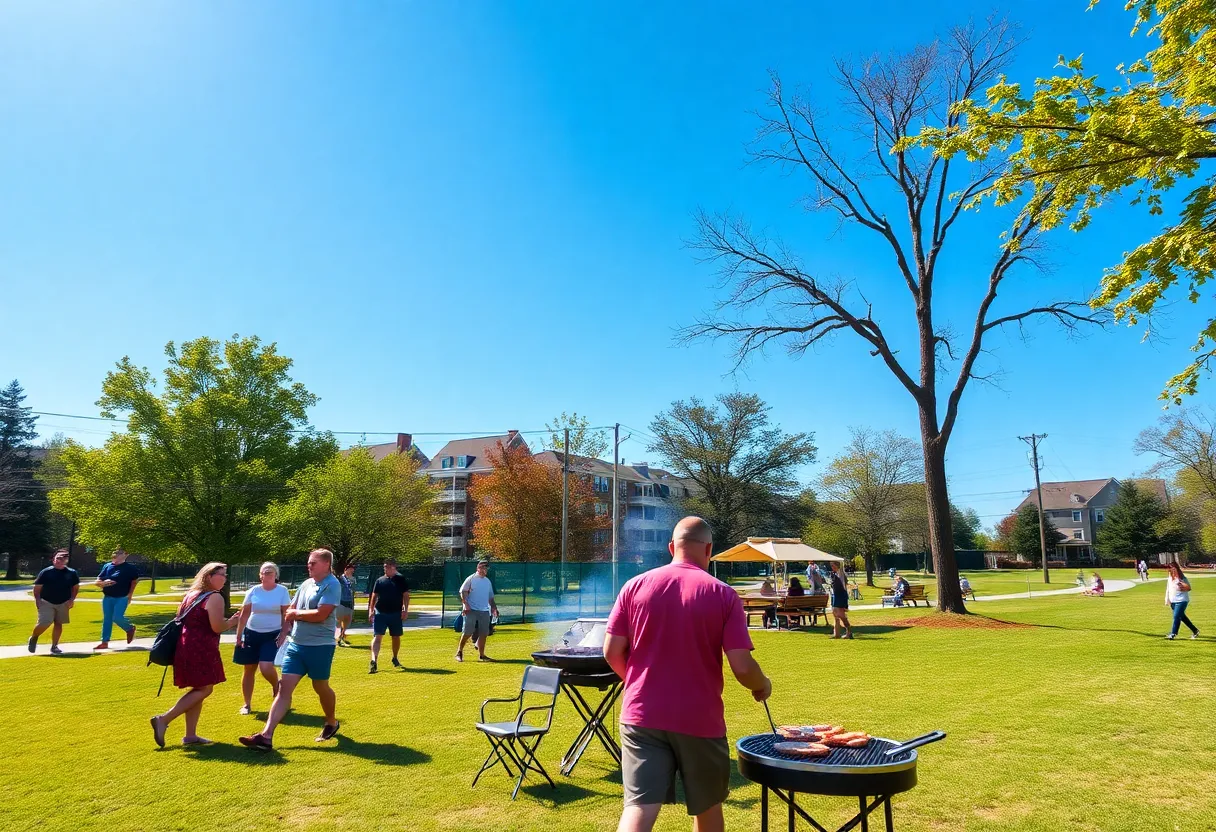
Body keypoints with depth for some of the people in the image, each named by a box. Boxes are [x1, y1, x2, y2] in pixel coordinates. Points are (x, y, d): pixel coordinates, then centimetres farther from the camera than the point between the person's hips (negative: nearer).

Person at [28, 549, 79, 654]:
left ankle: (54, 646, 18)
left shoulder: (71, 573, 2)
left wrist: (72, 599, -2)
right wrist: (37, 600, -12)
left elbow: (75, 587, 10)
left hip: (63, 603, 3)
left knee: (58, 624, 6)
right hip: (46, 602, -3)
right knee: (44, 623, -13)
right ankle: (33, 638, 18)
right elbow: (37, 588, -1)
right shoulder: (46, 572, -5)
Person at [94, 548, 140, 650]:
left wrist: (130, 595, -3)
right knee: (107, 619, 8)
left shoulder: (130, 567, -4)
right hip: (107, 597, 5)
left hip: (122, 598, -5)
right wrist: (104, 583, -14)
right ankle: (104, 642, 15)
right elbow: (98, 582, 10)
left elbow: (135, 581, 2)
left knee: (117, 617, -16)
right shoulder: (107, 566, 7)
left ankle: (130, 628, 13)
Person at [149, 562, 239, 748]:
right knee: (204, 689, 0)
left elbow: (180, 617, 19)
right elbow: (217, 627, -17)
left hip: (186, 646, 10)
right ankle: (163, 719, -6)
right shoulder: (215, 597, -11)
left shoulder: (192, 594, 16)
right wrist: (232, 621, 2)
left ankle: (190, 735, 16)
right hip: (200, 649, -10)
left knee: (198, 689, 15)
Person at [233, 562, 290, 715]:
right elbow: (244, 614, 6)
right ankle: (247, 704, 21)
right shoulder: (253, 591, 1)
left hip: (272, 635, -3)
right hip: (252, 633, 3)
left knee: (266, 667, -18)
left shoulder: (282, 591, -5)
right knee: (249, 669, 7)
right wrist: (239, 635, 2)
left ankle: (276, 685, 16)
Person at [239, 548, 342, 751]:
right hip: (295, 644, 7)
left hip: (320, 646, -6)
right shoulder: (305, 584, 10)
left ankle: (332, 723, 34)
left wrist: (296, 613, -7)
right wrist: (283, 634, 7)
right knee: (284, 688, -1)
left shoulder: (332, 585, -14)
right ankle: (266, 736, -4)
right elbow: (290, 611, 18)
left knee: (320, 687, 10)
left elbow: (320, 615, -23)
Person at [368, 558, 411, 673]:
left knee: (396, 637, 12)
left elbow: (406, 595, 1)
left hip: (396, 613, 0)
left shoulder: (401, 579, 1)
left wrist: (405, 610, -7)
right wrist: (371, 610, 0)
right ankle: (374, 661, -19)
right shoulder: (379, 580, 6)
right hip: (380, 613, 0)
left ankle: (395, 658, 32)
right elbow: (374, 596, 10)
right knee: (377, 636, -11)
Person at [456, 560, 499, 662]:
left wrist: (494, 607, 10)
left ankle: (481, 655, 12)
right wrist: (465, 604, -20)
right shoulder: (471, 579, -1)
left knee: (483, 633, 4)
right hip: (471, 610, -6)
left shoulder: (488, 581, 17)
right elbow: (463, 592, -8)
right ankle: (459, 652, 7)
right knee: (467, 632, -7)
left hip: (485, 611, 6)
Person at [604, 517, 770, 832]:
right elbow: (742, 667, -11)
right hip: (700, 720, -1)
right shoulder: (723, 594, -8)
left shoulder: (635, 586, -1)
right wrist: (762, 685, 11)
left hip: (642, 715, 1)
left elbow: (612, 652, -1)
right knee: (707, 807, 21)